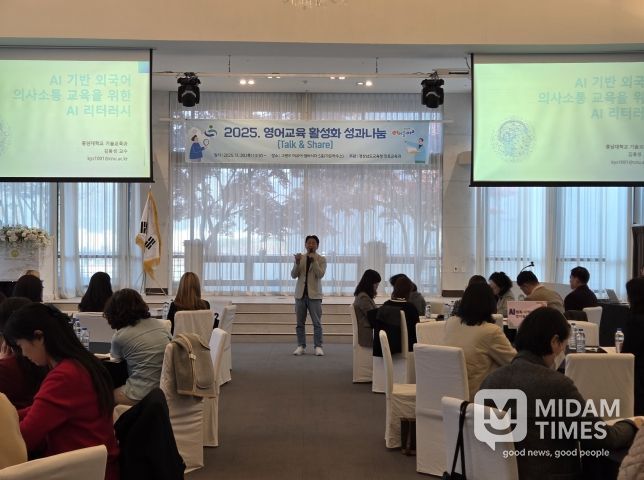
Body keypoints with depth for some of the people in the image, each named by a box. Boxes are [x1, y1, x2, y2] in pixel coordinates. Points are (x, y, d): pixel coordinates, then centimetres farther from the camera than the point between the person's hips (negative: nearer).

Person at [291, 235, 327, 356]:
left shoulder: (321, 259, 1)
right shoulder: (300, 258, 9)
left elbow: (320, 275, -14)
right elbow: (293, 275, 0)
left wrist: (314, 260, -19)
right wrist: (297, 262, -15)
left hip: (314, 295, -3)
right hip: (300, 294, 3)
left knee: (317, 323, -3)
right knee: (300, 323, 5)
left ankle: (318, 346, 1)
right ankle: (301, 346, 11)